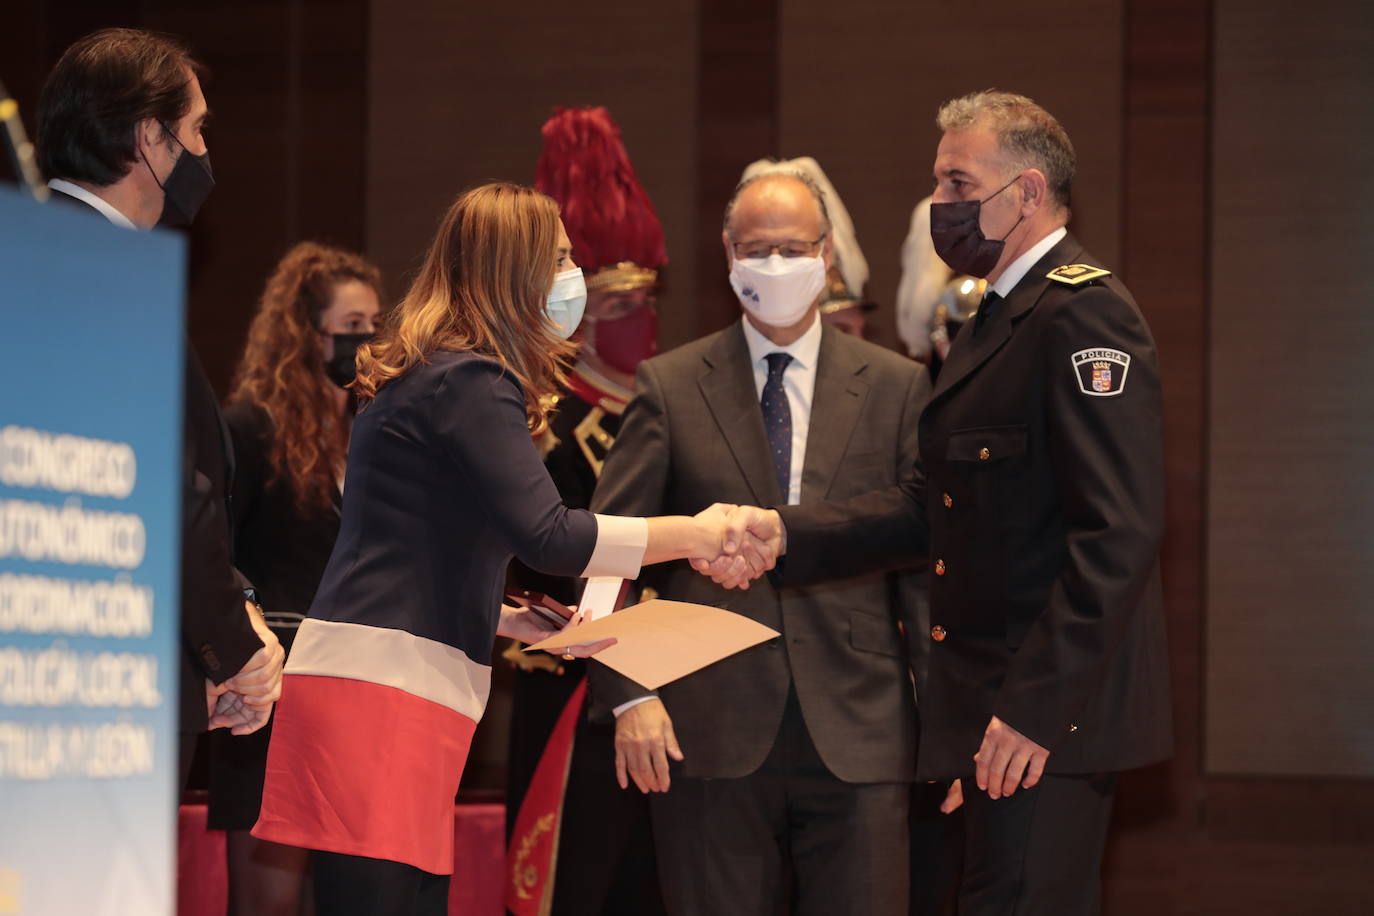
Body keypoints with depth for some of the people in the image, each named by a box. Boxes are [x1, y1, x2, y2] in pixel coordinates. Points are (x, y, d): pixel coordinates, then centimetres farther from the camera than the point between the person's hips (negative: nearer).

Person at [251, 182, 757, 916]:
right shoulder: (469, 381, -9)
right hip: (383, 690, -10)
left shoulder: (430, 374, 21)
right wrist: (696, 534, -10)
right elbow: (545, 535, -18)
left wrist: (535, 626, 18)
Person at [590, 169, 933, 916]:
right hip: (711, 734, 0)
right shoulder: (669, 388, 7)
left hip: (857, 734, 0)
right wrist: (629, 697, -9)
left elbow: (925, 558, 7)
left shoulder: (896, 388, 9)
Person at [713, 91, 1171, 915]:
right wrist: (785, 533, 6)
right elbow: (933, 504, 18)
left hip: (1047, 719, -10)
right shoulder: (998, 319, 19)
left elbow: (1119, 534, -22)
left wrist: (1037, 707, -24)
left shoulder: (1083, 314, -15)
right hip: (1003, 704, 10)